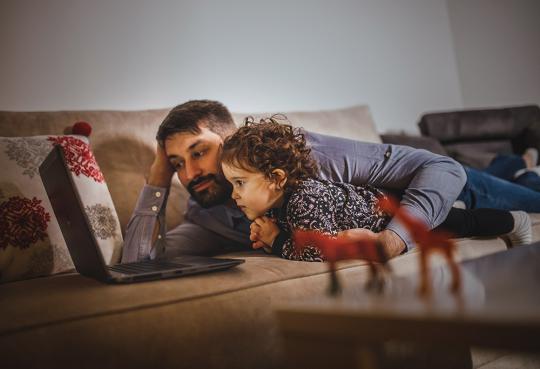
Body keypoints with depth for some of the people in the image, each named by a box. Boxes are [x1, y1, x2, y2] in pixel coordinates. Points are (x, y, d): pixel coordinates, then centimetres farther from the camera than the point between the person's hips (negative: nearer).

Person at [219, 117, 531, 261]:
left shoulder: (303, 199, -41)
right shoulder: (280, 196, -15)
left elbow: (320, 253, -49)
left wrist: (277, 241, -35)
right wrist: (263, 234, -18)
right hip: (371, 194, 7)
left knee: (461, 223, 17)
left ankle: (514, 221, 41)